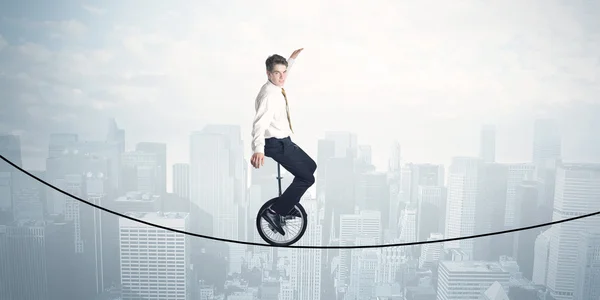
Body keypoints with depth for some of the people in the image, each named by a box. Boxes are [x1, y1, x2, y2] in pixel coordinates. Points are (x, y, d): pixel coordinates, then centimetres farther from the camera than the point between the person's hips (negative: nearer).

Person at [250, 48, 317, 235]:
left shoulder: (276, 87, 3)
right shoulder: (269, 95, -26)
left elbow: (283, 74, 31)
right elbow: (260, 123, -40)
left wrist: (292, 58, 33)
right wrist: (258, 149, -55)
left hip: (284, 141, 10)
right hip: (277, 144, -10)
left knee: (310, 166, 23)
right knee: (307, 178, -10)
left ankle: (289, 204, 30)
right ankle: (274, 212, -6)